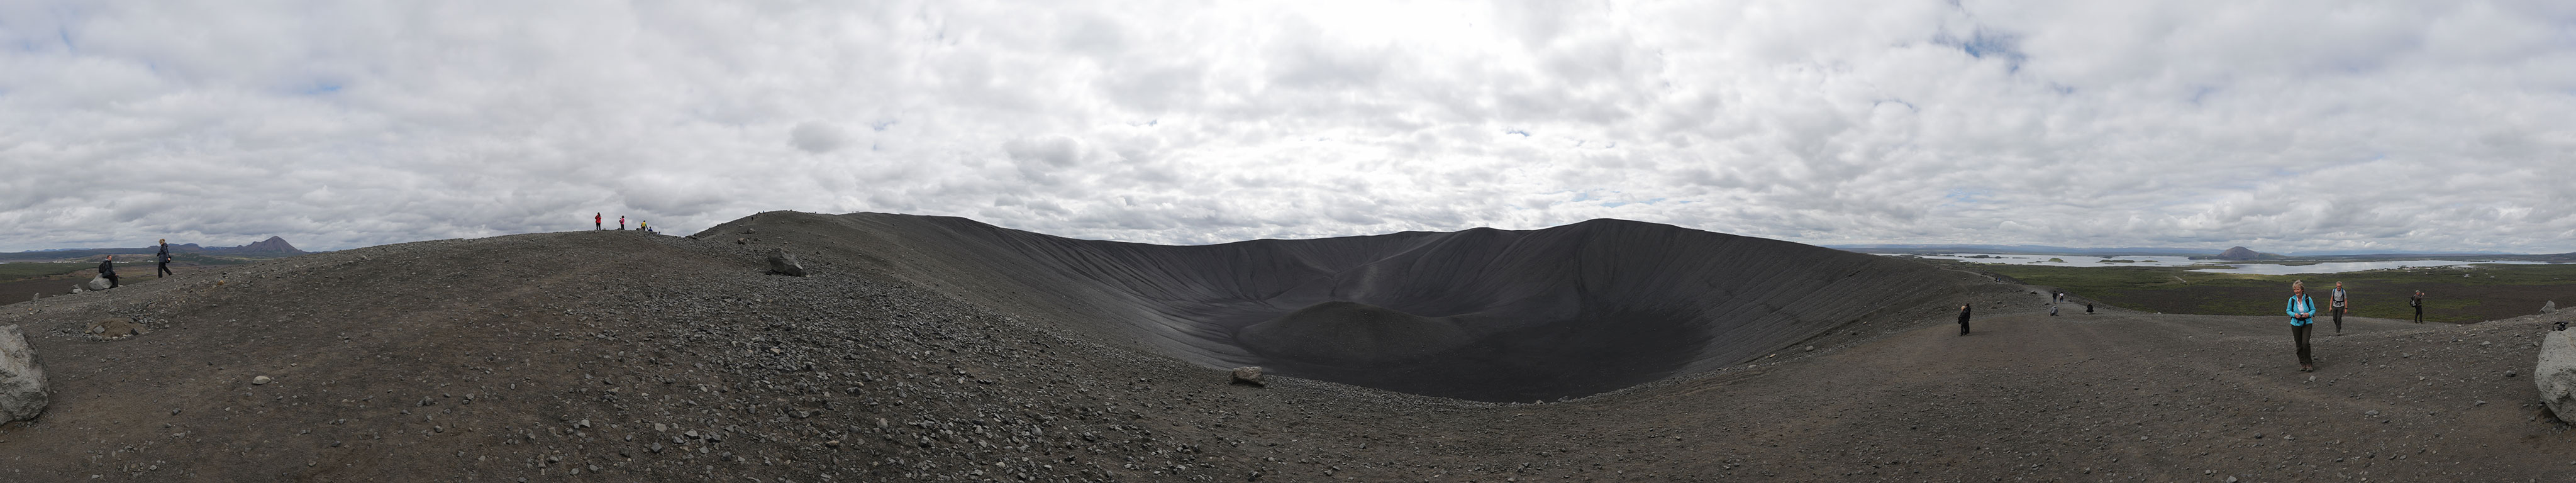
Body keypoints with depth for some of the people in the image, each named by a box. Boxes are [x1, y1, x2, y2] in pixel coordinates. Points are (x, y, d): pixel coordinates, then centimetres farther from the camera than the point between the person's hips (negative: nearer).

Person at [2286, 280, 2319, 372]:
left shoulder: (2308, 299, -7)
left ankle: (2309, 363, -1)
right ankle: (2302, 363, 16)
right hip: (2296, 324, 2)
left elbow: (2313, 309, 3)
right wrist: (2294, 314, -13)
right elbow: (2288, 310, 7)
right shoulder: (2292, 299, -3)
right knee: (2299, 345, 5)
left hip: (2307, 323, -2)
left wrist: (2309, 314, -17)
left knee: (2305, 343, -14)